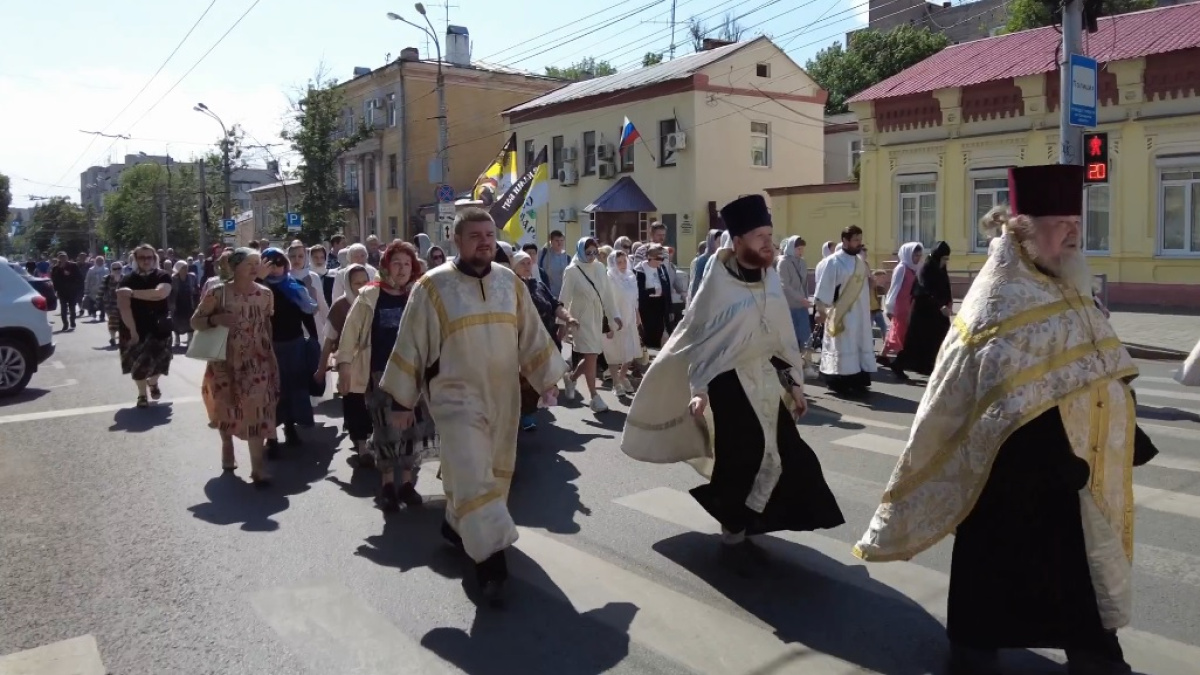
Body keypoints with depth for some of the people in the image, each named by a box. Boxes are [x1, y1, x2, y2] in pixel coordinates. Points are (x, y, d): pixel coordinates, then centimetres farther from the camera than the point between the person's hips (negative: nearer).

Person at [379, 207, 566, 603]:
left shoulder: (510, 283, 3)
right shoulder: (432, 287, -10)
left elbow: (531, 335, 9)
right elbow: (411, 344, -5)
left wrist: (549, 378, 7)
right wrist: (401, 400, -4)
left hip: (502, 396, 5)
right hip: (456, 396, -5)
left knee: (491, 472, 16)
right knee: (471, 474, -11)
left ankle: (458, 525, 39)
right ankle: (490, 557, -8)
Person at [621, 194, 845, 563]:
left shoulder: (771, 278, 2)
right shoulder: (719, 284, -15)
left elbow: (784, 335, 8)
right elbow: (699, 338, -9)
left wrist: (794, 382, 9)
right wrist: (699, 389, -14)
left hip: (767, 377, 6)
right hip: (730, 381, -6)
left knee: (786, 451, 5)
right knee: (742, 456, -1)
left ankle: (750, 516, 26)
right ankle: (733, 525, 23)